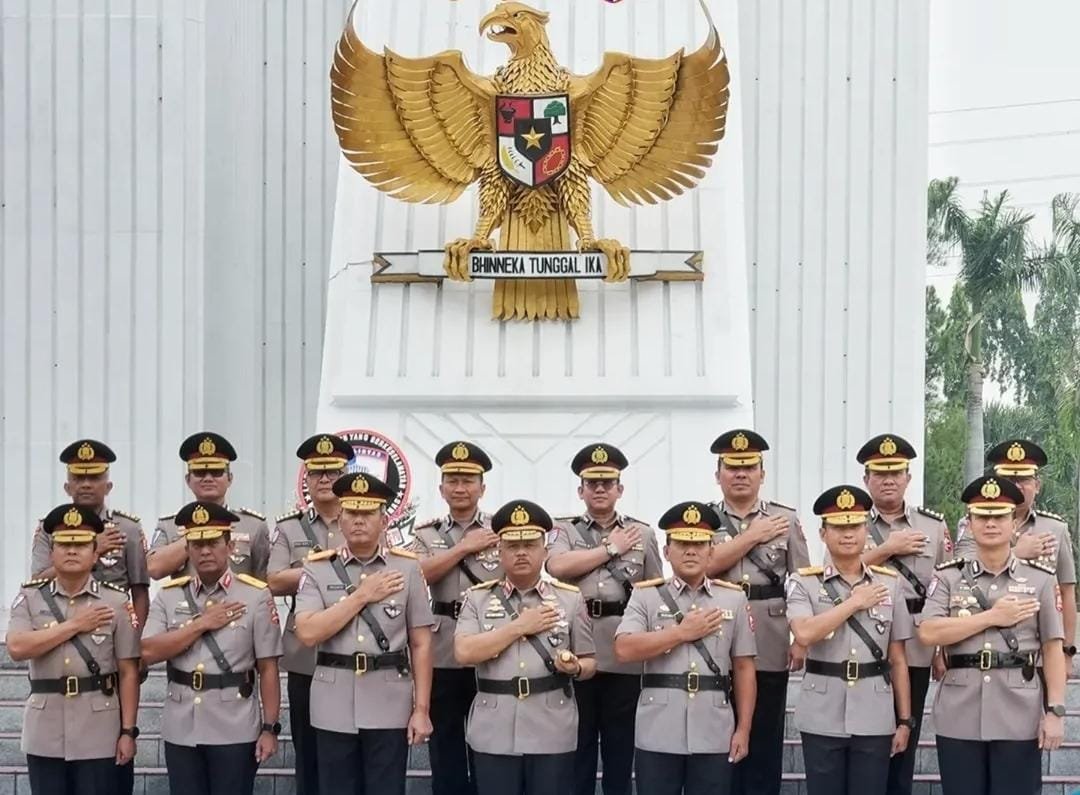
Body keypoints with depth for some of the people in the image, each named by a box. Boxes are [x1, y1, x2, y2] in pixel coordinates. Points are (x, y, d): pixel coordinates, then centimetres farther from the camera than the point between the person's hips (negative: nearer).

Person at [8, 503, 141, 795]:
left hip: (99, 737, -1)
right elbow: (17, 648, -13)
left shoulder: (116, 602, 0)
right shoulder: (29, 598, 4)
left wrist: (128, 731, -5)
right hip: (44, 737, 1)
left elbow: (129, 673, 0)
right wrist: (74, 625, -11)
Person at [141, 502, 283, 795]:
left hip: (235, 732, -3)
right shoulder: (168, 595, 6)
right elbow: (149, 652, -7)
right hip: (181, 731, 3)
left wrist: (269, 728, -7)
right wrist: (202, 623, -10)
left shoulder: (256, 595, -2)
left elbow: (268, 669, -3)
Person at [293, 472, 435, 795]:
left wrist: (421, 709, -2)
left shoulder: (407, 568, 2)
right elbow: (307, 633, -12)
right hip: (334, 709, 0)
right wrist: (361, 596, -11)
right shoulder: (316, 570, 1)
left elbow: (421, 644, 3)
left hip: (390, 708, 0)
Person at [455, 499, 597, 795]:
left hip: (552, 734, 0)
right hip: (494, 735, 0)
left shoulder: (571, 599, 7)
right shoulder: (477, 598, 6)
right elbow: (464, 652, -9)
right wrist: (520, 626, -10)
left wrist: (574, 667, -13)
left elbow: (589, 663, 11)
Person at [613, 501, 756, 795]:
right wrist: (682, 632, -9)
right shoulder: (645, 596, 4)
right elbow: (624, 649, -11)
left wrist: (743, 730, 3)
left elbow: (744, 669, 8)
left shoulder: (734, 598, 8)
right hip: (657, 735, -1)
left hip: (714, 736, 1)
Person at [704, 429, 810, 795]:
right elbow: (702, 565, -12)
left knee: (765, 741, 6)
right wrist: (753, 535, -8)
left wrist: (802, 639, -5)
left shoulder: (786, 519, 7)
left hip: (769, 648, 0)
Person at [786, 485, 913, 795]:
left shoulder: (889, 583, 6)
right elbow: (804, 634, -20)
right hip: (822, 720, -1)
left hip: (875, 720, 2)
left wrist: (904, 720, 6)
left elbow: (898, 660, 9)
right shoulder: (803, 582, 0)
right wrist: (854, 602, -11)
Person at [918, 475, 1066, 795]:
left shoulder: (1040, 579, 4)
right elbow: (928, 633, -9)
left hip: (1019, 719, -1)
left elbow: (1052, 649, 3)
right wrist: (992, 617, -10)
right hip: (959, 719, 1)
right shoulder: (948, 577, 5)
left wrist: (1055, 711, -4)